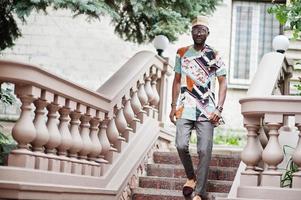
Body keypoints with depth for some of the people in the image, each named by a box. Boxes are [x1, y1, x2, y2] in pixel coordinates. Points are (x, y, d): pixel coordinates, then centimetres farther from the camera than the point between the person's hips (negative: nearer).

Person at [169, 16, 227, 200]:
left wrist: (219, 109, -8)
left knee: (205, 150, -8)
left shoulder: (214, 56, 4)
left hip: (207, 111, -1)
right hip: (185, 109, 2)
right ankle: (191, 177, 15)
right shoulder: (182, 53, 10)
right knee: (181, 145, -12)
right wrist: (173, 106, 8)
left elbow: (223, 82, 3)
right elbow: (177, 81, 15)